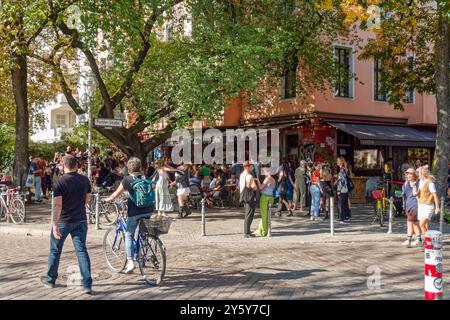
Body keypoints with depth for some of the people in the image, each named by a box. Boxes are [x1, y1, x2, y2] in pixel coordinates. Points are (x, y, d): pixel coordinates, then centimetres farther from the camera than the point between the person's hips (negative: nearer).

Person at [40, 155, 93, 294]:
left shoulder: (60, 182, -14)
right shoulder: (85, 180, 0)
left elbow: (57, 205, -20)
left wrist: (55, 225, -20)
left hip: (63, 221, -3)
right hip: (80, 220, 3)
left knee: (55, 251, 15)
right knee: (82, 251, 2)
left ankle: (50, 279, 30)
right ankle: (87, 284, -5)